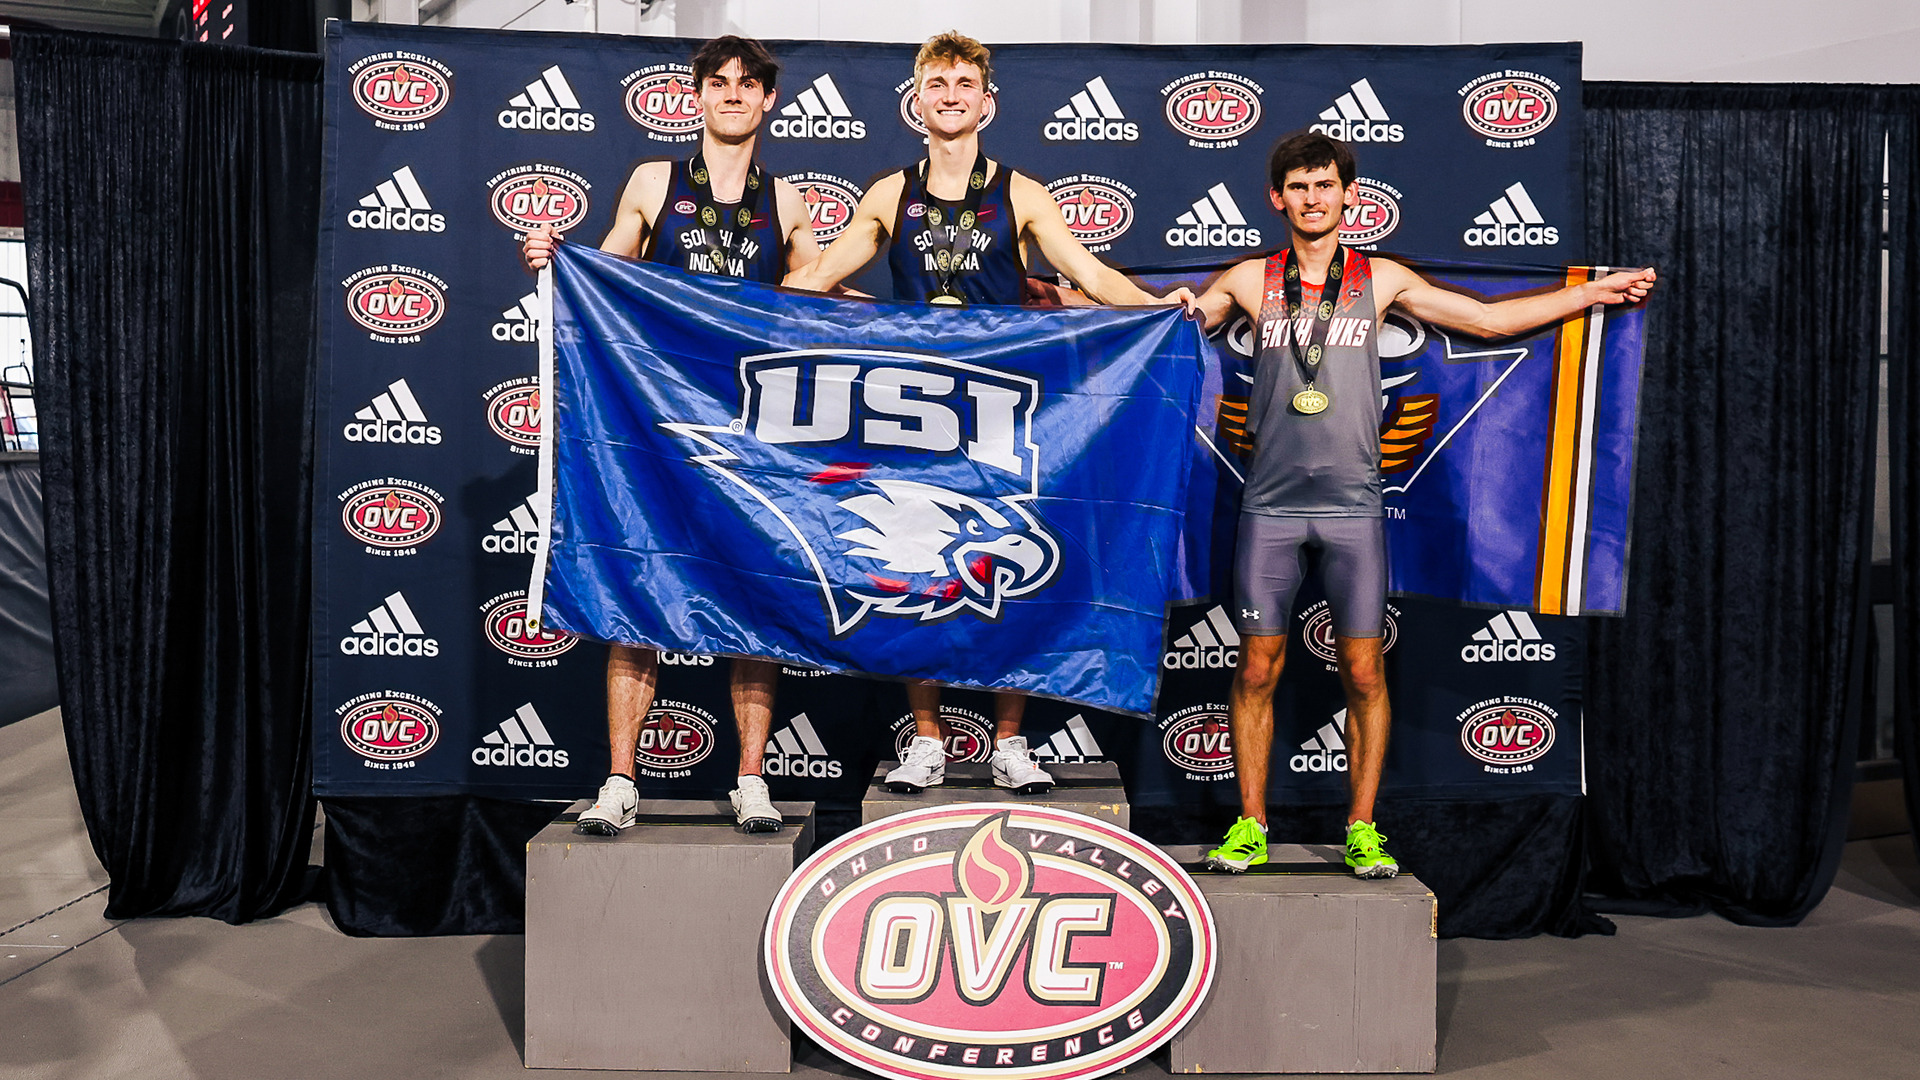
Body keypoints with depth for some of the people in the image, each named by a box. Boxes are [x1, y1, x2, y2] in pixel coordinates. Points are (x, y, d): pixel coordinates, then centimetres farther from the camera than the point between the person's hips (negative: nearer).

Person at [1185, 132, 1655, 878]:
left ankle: (1362, 829, 13)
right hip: (1271, 504, 0)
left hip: (1352, 506, 0)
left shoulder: (1380, 280, 9)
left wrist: (1590, 293, 16)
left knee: (1363, 672, 1)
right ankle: (1250, 826, 13)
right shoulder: (1251, 281, 8)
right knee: (1257, 668, 1)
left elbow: (1488, 319, 16)